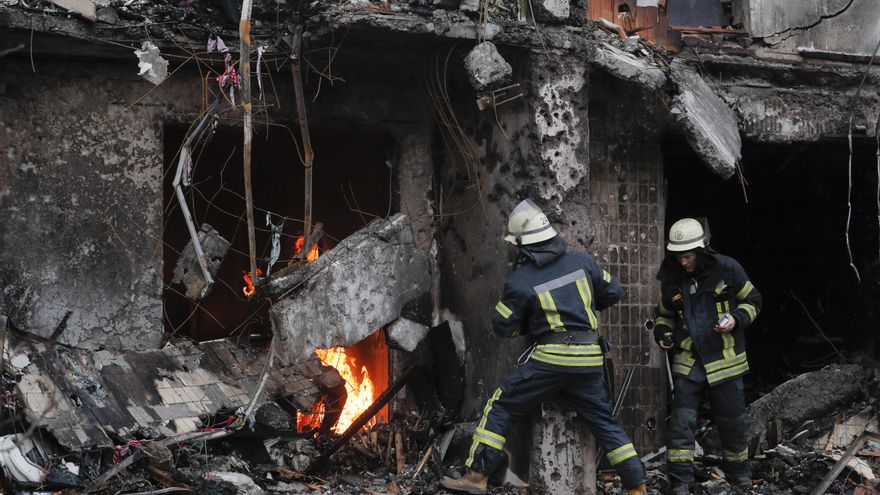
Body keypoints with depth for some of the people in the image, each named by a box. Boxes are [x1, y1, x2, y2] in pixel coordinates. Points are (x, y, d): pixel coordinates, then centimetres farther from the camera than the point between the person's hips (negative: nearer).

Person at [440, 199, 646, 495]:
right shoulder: (582, 262, 6)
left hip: (550, 358, -4)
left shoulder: (519, 282, -3)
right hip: (589, 360, 4)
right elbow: (612, 293, 17)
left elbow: (502, 327, 3)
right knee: (604, 422, 15)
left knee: (500, 408, 4)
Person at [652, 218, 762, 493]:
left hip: (724, 359, -1)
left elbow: (752, 301, 5)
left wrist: (736, 319, -14)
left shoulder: (727, 269, -8)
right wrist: (663, 332, -3)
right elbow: (665, 313, 18)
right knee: (681, 420, -8)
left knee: (733, 421, 9)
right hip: (688, 360, 1)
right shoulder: (671, 278, 0)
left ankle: (739, 472, 32)